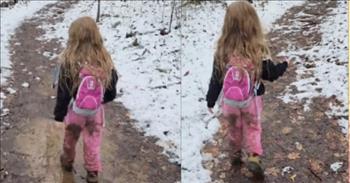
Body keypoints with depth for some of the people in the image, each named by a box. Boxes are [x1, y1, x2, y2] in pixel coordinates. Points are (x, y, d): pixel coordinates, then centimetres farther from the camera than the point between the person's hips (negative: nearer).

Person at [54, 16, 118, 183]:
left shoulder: (69, 62, -23)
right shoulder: (105, 60, -17)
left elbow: (63, 91, -13)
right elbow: (112, 90, -5)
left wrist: (59, 112, 1)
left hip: (75, 110, 0)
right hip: (96, 111, 1)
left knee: (70, 136, 26)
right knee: (93, 141, 18)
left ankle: (68, 161, 49)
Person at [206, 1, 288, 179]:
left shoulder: (223, 50, -17)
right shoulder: (259, 50, -20)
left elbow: (216, 79, -7)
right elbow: (270, 75, -6)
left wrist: (211, 101, 6)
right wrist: (284, 64, 13)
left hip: (230, 101, 1)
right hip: (252, 100, -1)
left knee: (234, 128, 24)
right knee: (253, 128, 20)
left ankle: (237, 154, 42)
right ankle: (253, 157, 6)